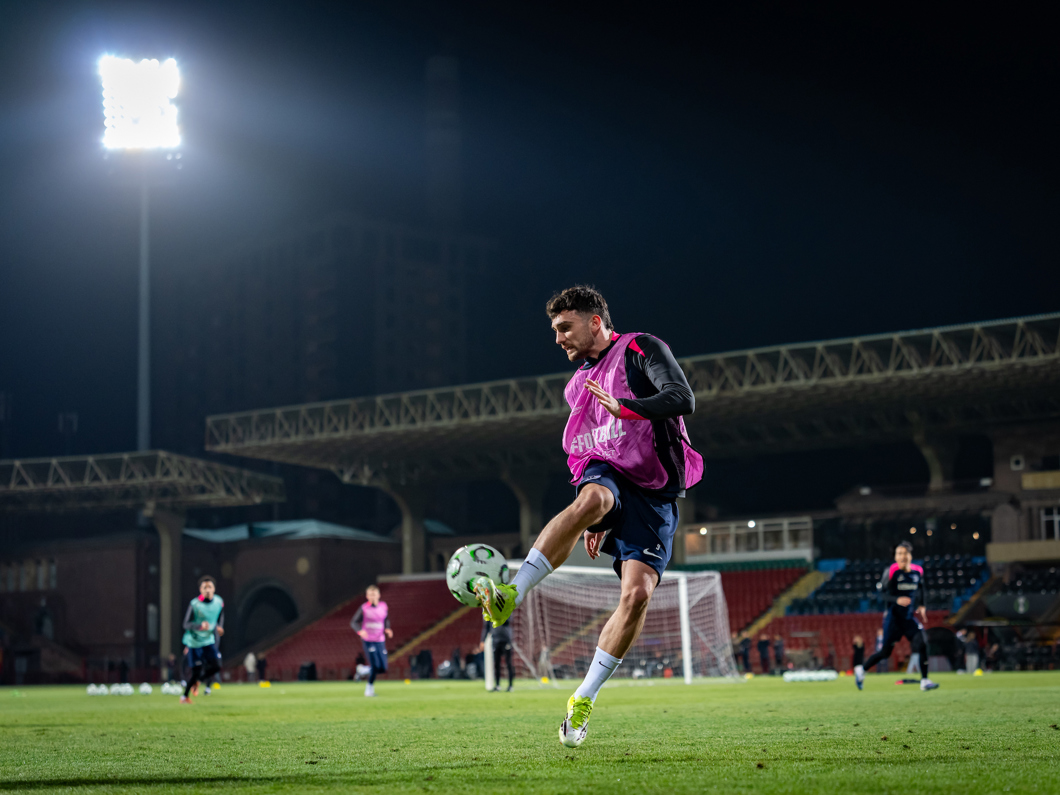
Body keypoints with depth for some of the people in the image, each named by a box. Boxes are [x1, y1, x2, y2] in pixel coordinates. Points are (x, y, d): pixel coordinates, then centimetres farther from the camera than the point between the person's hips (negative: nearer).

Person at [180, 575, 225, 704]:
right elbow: (186, 624, -17)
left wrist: (218, 628, -5)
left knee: (216, 666, -8)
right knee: (196, 670, -5)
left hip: (209, 641, 5)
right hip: (194, 641, -5)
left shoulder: (219, 602, -3)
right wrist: (200, 625, -34)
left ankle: (198, 681, 20)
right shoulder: (194, 604, -19)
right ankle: (185, 696, 16)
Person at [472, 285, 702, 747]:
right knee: (589, 500, -36)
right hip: (607, 474, 3)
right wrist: (594, 524, 22)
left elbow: (682, 399, -16)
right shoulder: (580, 383, 21)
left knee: (637, 593, -17)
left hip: (654, 494, -3)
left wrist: (623, 407, -30)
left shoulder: (642, 349, 1)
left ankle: (584, 699, -5)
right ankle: (509, 596, -50)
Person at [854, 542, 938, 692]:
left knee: (922, 644, -12)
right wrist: (896, 600, -26)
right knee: (886, 651, 1)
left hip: (910, 617, 4)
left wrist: (921, 606, 6)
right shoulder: (891, 571, -11)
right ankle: (861, 669, 23)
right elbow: (881, 593, -10)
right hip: (894, 616, -4)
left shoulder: (918, 572, 2)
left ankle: (924, 680, -2)